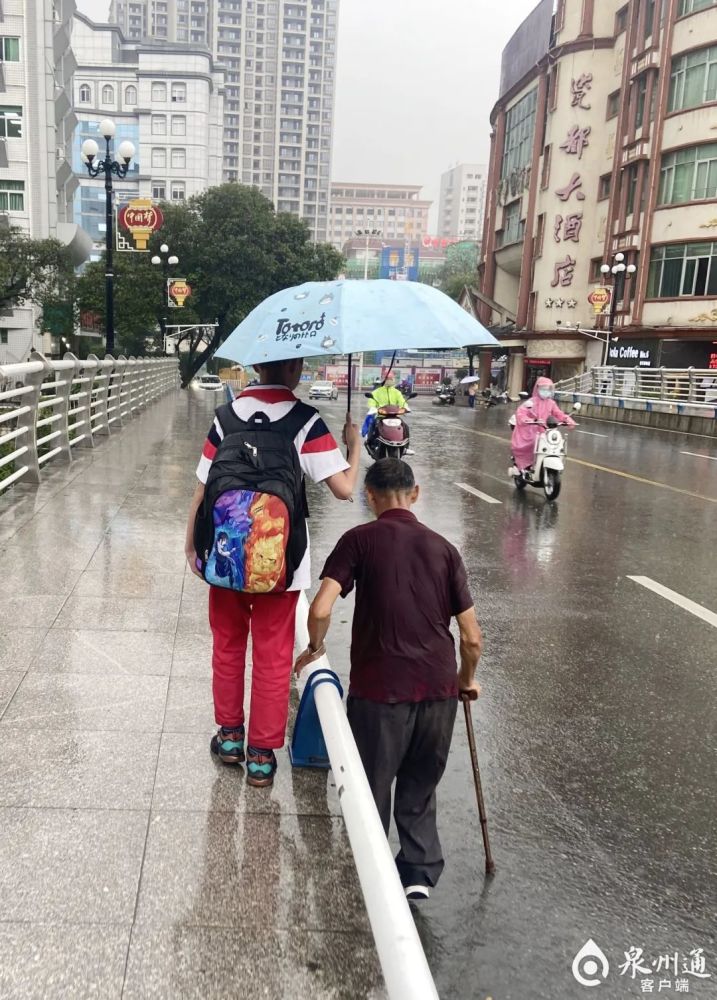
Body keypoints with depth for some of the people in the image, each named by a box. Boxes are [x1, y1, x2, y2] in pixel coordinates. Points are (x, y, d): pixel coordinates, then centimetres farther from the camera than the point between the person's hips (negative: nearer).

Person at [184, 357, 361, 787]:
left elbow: (203, 489, -2)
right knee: (273, 658, 11)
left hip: (226, 556, 2)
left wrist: (192, 546, 10)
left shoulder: (226, 417, -3)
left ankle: (230, 735, 34)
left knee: (228, 647, 21)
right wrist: (355, 444, 3)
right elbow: (344, 488, -16)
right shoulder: (306, 422, -10)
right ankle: (262, 753, 20)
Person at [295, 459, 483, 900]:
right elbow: (472, 637, 6)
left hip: (379, 686, -3)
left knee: (371, 789, 17)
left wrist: (314, 648, 6)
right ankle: (420, 871, 19)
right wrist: (467, 680, 23)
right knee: (420, 788, 23)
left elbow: (321, 611, -14)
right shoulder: (443, 548, 6)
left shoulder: (360, 540, -3)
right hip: (438, 685, 3)